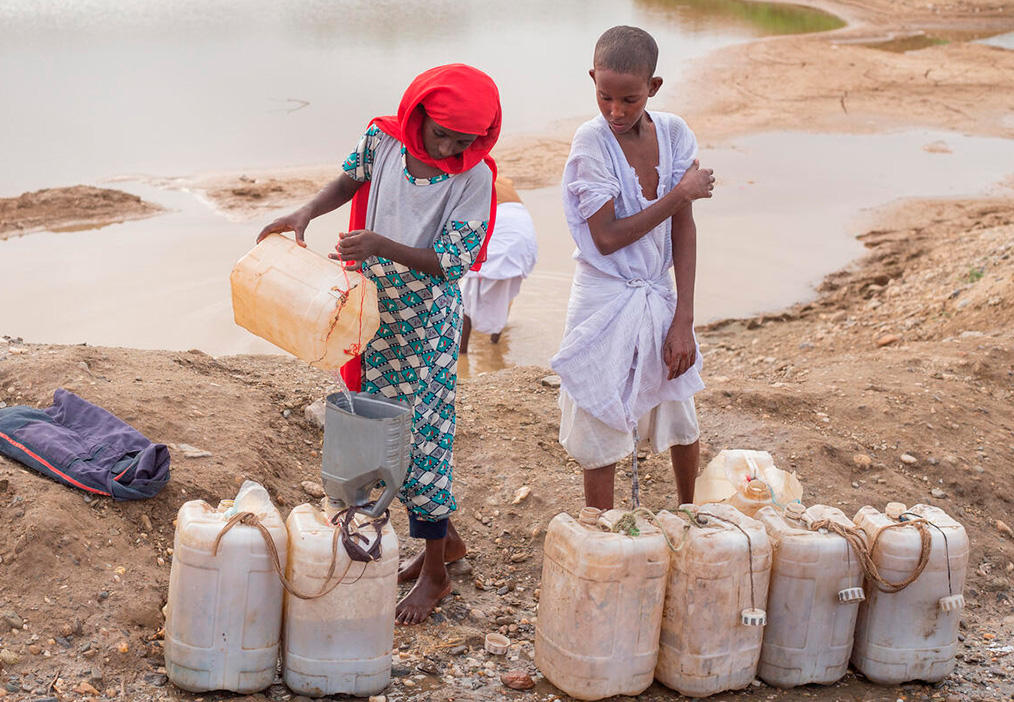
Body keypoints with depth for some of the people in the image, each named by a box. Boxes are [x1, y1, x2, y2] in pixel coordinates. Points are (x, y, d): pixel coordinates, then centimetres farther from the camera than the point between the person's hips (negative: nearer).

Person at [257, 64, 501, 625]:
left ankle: (434, 572, 15)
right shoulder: (383, 140, -8)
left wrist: (381, 246, -34)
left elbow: (452, 262, -22)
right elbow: (351, 179, 13)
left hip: (428, 320, -5)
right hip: (376, 311, 6)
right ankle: (445, 538, 34)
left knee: (419, 436, -2)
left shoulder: (474, 177, -20)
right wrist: (305, 213, -4)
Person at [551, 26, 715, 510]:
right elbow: (607, 238, -18)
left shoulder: (673, 134, -3)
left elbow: (683, 230, -3)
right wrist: (679, 196, -13)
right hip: (604, 302, -4)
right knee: (600, 438, 4)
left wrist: (683, 320, -6)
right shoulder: (591, 140, -15)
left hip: (660, 299, 4)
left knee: (682, 426, 17)